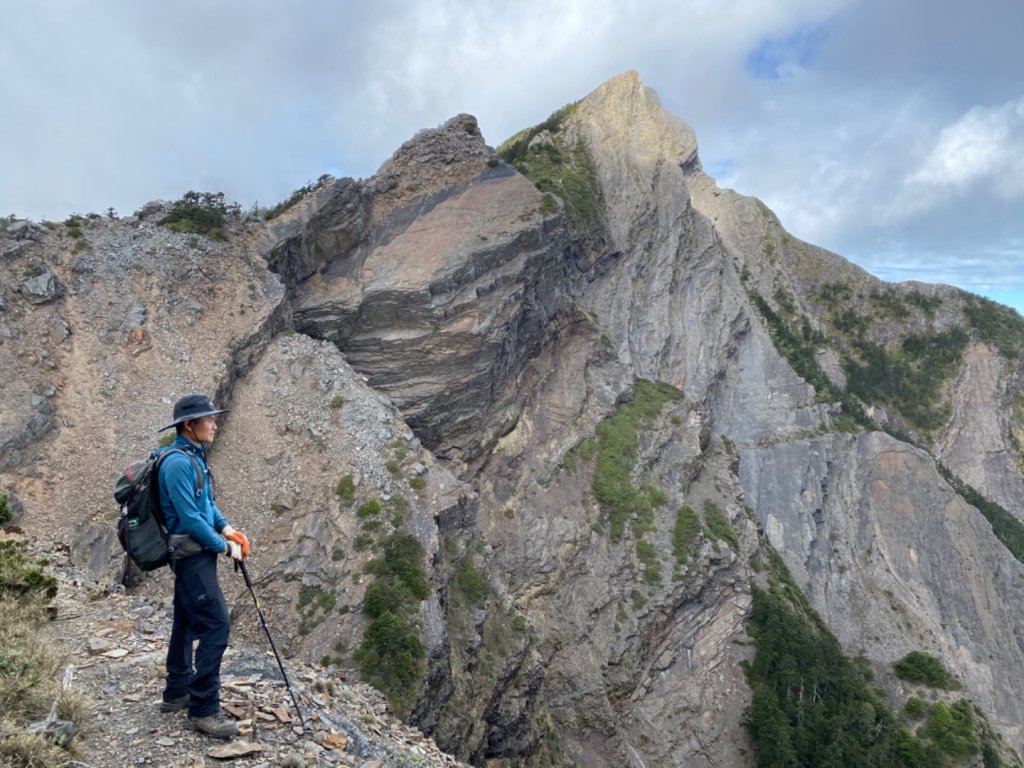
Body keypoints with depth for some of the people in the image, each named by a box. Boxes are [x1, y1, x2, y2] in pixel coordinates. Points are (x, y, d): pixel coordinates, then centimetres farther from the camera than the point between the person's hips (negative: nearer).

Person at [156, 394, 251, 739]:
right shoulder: (178, 462, -21)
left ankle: (177, 692, 31)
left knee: (187, 622, 18)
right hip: (192, 554, -10)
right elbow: (190, 518, -22)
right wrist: (224, 547, -13)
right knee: (216, 624, -10)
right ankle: (203, 709, -2)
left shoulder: (195, 456, 9)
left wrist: (226, 528, 3)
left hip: (195, 553, 10)